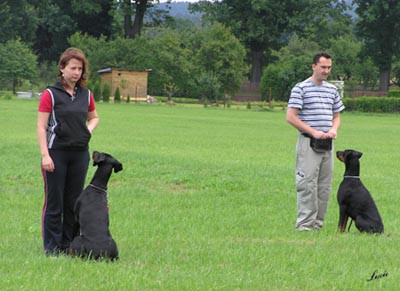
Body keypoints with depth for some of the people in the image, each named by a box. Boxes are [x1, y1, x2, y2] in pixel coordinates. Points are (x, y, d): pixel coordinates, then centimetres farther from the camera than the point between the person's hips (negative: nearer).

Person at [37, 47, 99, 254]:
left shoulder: (86, 95, 10)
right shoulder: (50, 94, -4)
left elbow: (94, 117, 28)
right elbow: (41, 126, -7)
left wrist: (90, 127, 4)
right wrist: (45, 155, -15)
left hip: (80, 154, 5)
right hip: (56, 152, -5)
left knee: (74, 201, 8)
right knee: (54, 202, -1)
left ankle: (68, 244, 16)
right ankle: (52, 247, 5)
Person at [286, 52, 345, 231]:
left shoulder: (332, 90, 14)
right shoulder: (301, 88, -5)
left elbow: (336, 115, 23)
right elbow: (291, 117, -10)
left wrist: (334, 129, 0)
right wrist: (314, 132, -14)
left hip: (327, 144, 6)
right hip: (308, 143, -6)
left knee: (325, 186, 5)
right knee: (308, 184, -10)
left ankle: (318, 223, 11)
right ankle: (305, 224, -9)